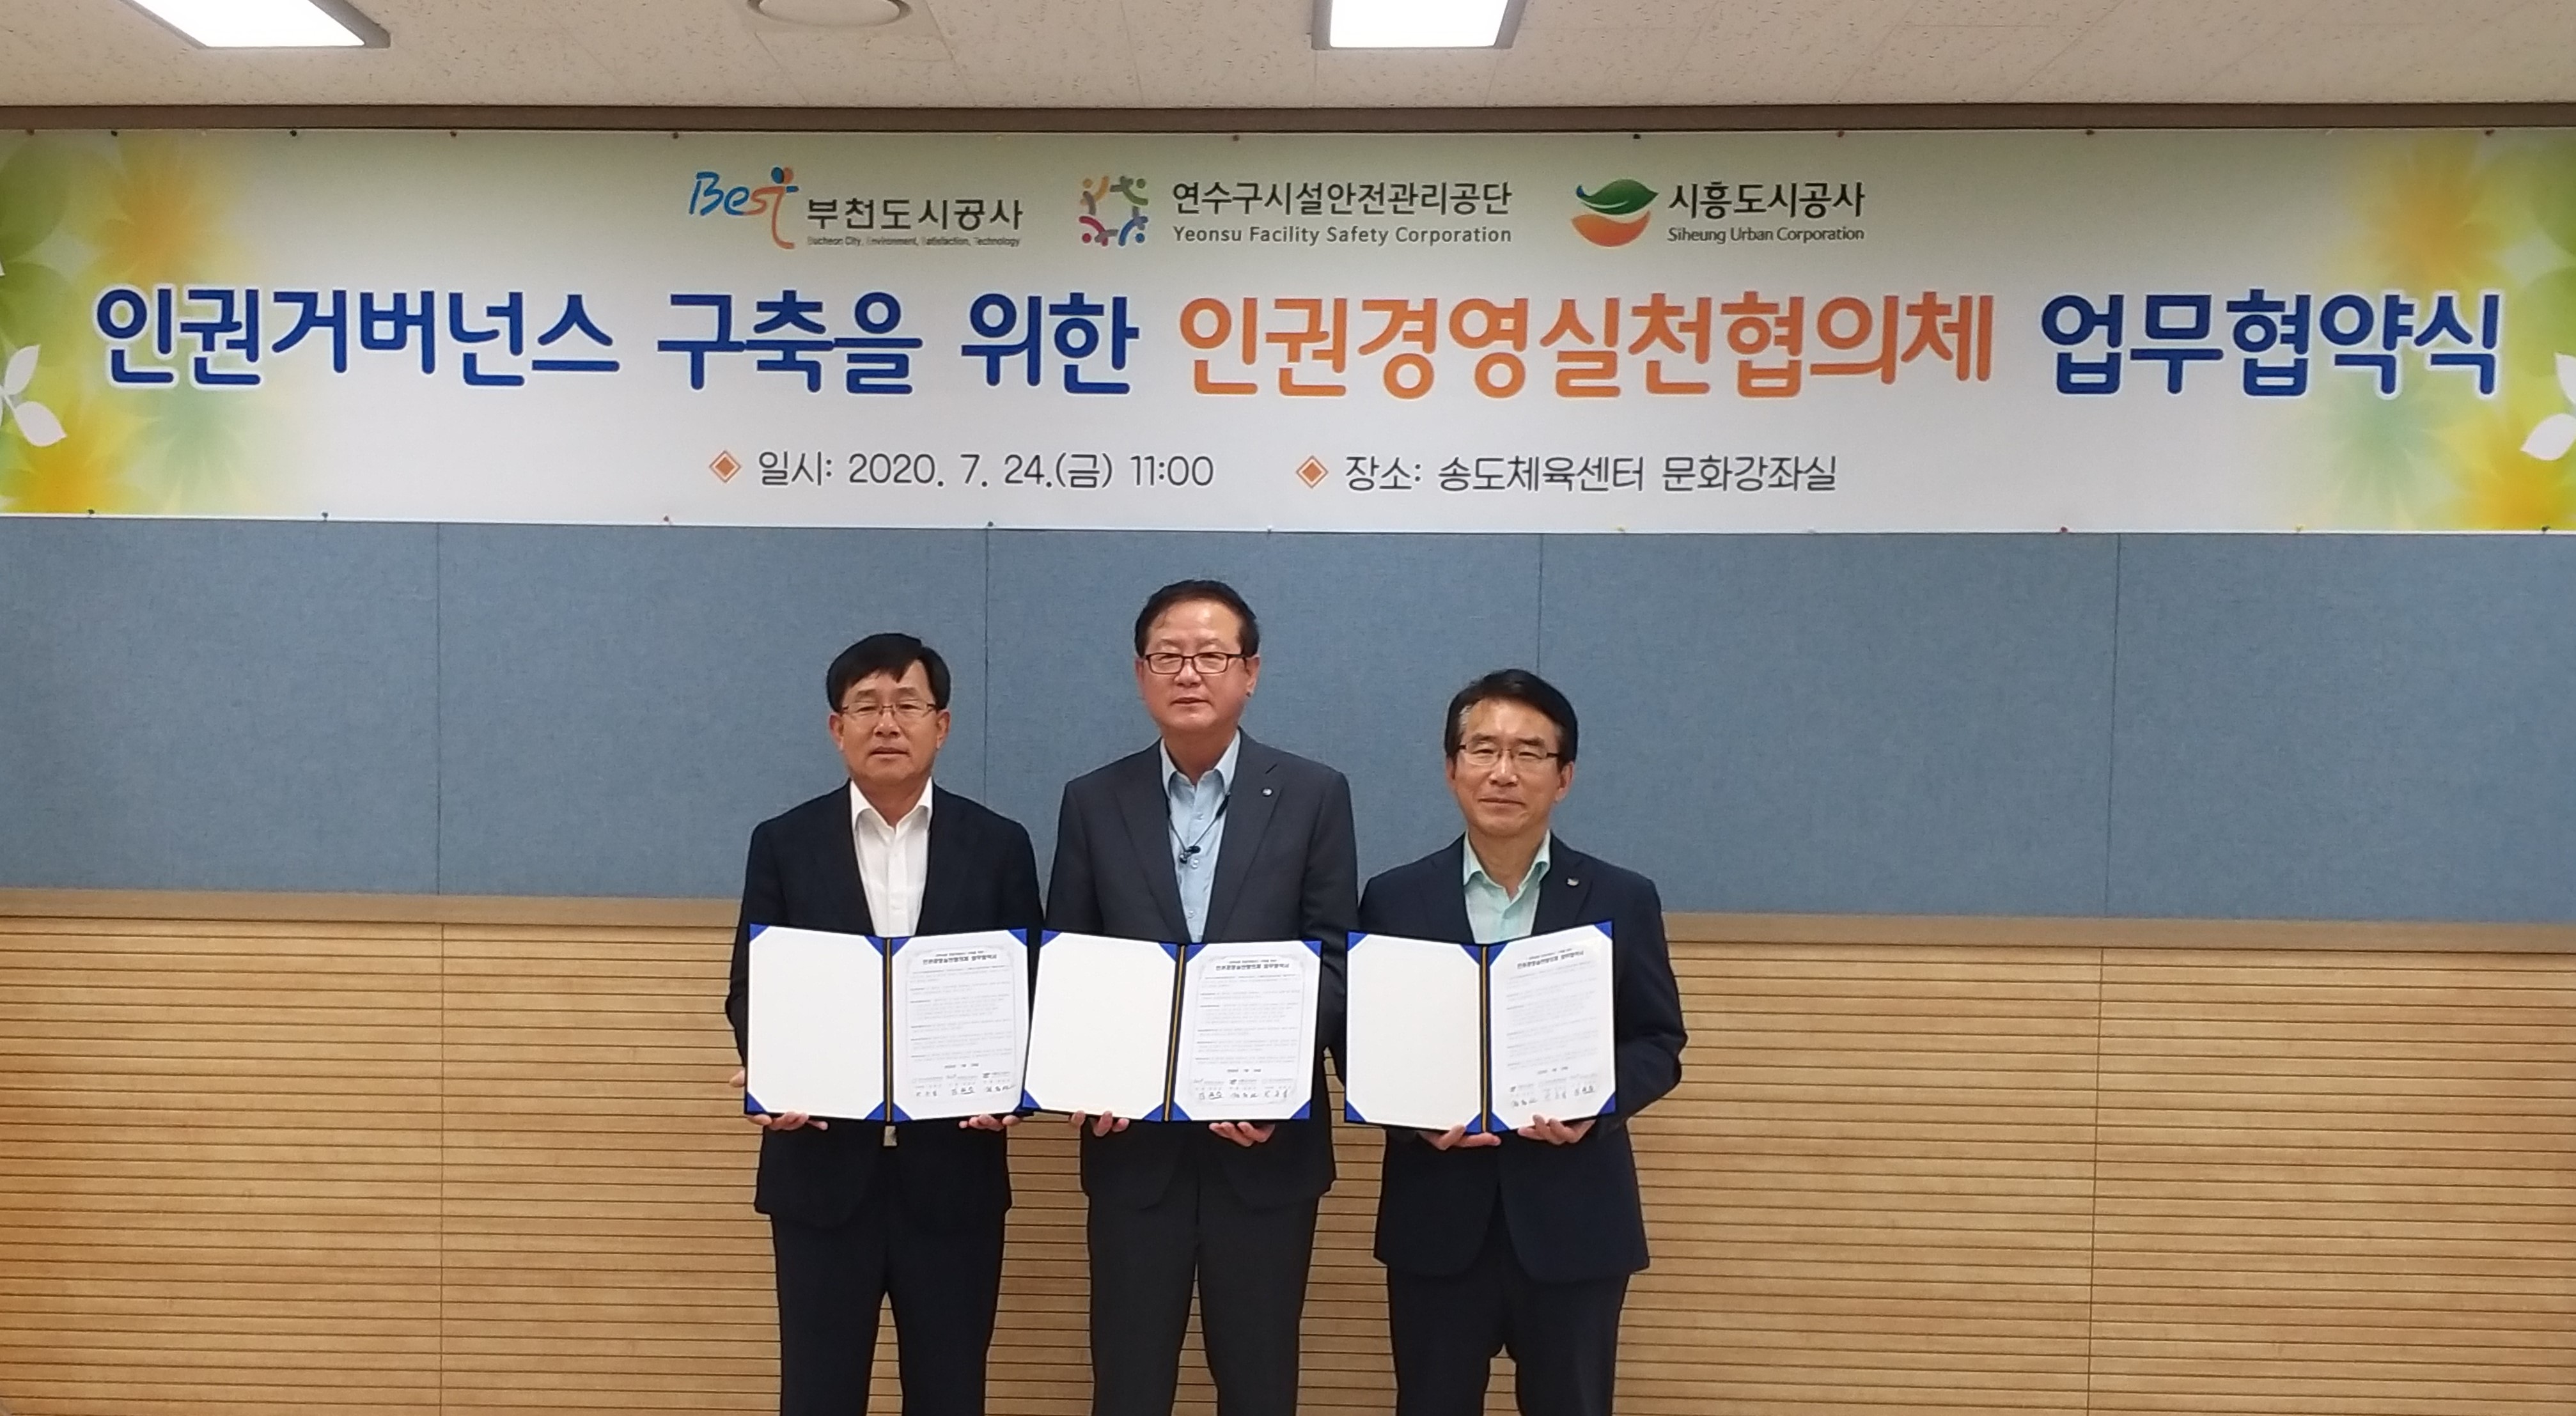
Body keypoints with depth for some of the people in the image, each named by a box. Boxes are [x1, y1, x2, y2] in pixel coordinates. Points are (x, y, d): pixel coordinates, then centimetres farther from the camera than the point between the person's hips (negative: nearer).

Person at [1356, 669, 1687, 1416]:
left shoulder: (1622, 900, 0)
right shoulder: (1395, 899, 0)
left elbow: (1659, 1041, 4)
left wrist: (1599, 1104, -15)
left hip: (1574, 1220, 0)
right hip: (1438, 1219, 0)